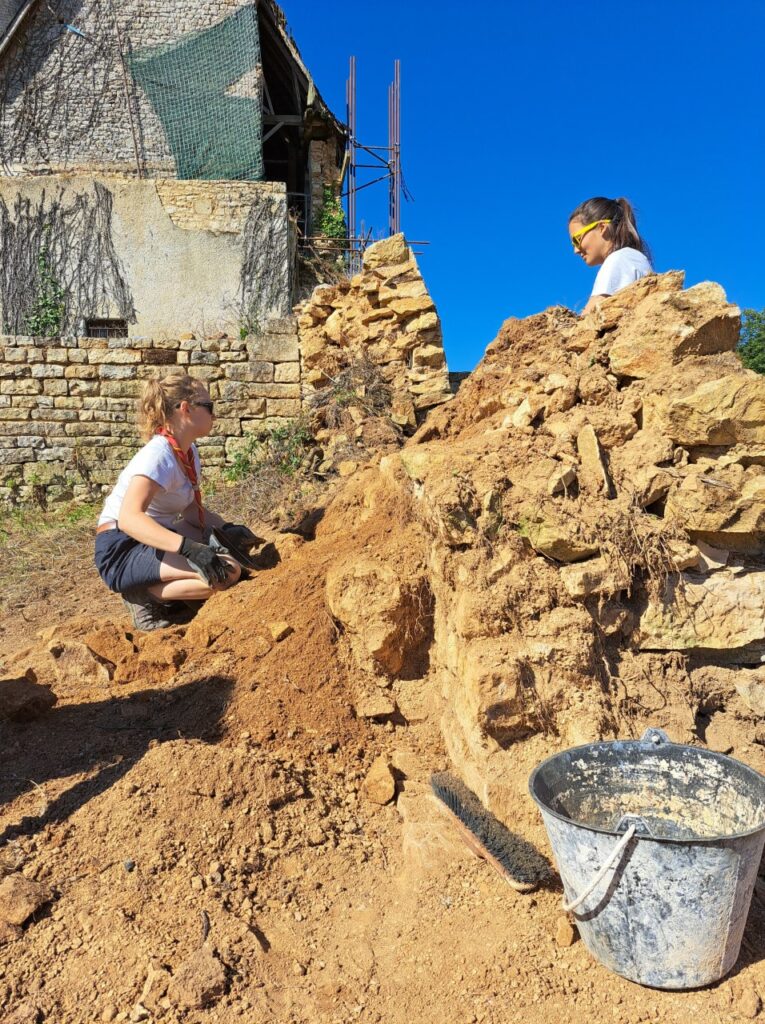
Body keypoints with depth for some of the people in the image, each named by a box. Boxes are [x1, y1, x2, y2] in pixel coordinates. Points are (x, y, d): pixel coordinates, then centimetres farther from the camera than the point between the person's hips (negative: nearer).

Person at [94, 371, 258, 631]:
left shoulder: (189, 452, 5)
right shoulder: (158, 455, -22)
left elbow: (191, 510, 10)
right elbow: (128, 518, -35)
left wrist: (226, 530, -9)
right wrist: (190, 548, -43)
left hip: (153, 540, 10)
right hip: (123, 550, -9)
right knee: (225, 571, -26)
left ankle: (165, 592, 7)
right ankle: (143, 595, -8)